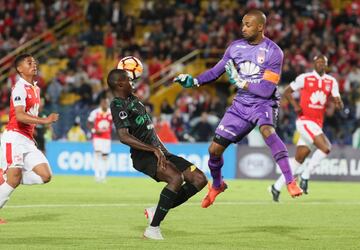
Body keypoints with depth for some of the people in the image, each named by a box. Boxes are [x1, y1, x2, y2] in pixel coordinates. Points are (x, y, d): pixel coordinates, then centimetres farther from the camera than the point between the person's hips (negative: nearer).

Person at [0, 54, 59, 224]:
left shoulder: (35, 89, 17)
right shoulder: (20, 88, -11)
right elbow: (20, 116, -22)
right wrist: (45, 120, -27)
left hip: (28, 141, 8)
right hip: (14, 137, -8)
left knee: (45, 176, -2)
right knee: (14, 180, -12)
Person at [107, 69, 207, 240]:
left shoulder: (131, 99, 19)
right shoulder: (118, 105, -11)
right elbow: (124, 137, -26)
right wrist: (154, 149, -28)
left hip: (159, 152, 10)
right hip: (143, 156, -10)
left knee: (199, 179, -1)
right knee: (176, 177, -35)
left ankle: (156, 211, 4)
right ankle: (153, 229, -28)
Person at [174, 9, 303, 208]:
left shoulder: (273, 52, -14)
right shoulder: (236, 47, 3)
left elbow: (267, 90, -19)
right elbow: (216, 71, 10)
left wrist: (240, 82, -20)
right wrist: (193, 81, -5)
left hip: (264, 103, -5)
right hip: (241, 104, 5)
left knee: (266, 130, -39)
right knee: (215, 149, 3)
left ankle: (291, 182, -39)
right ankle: (217, 185, 34)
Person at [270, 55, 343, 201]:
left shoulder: (331, 82, 10)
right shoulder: (304, 78, -2)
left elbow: (338, 102, 5)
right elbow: (287, 92, 6)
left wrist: (339, 104, -18)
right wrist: (295, 105, -10)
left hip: (317, 124, 6)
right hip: (305, 121, -6)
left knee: (299, 159, 7)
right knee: (325, 148, -21)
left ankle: (277, 187, 16)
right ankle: (305, 176, -6)